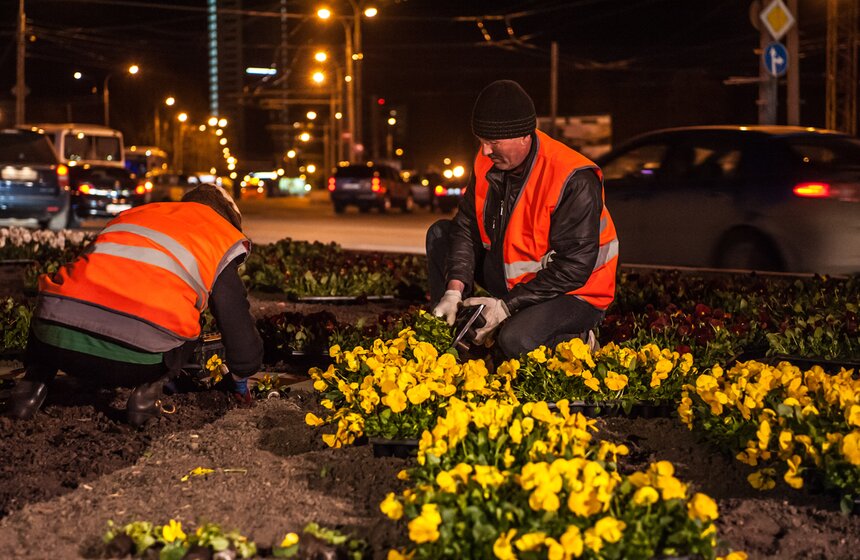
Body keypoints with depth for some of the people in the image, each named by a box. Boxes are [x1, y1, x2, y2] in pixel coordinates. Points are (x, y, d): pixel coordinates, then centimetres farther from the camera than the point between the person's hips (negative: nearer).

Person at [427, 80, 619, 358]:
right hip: (513, 277, 8)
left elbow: (574, 266, -29)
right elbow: (466, 226, -4)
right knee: (440, 233, 2)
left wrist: (508, 304, -28)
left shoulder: (575, 181, -29)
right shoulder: (489, 161, -6)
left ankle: (578, 340, -2)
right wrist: (454, 289, -19)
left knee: (516, 342, -34)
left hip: (573, 293, -8)